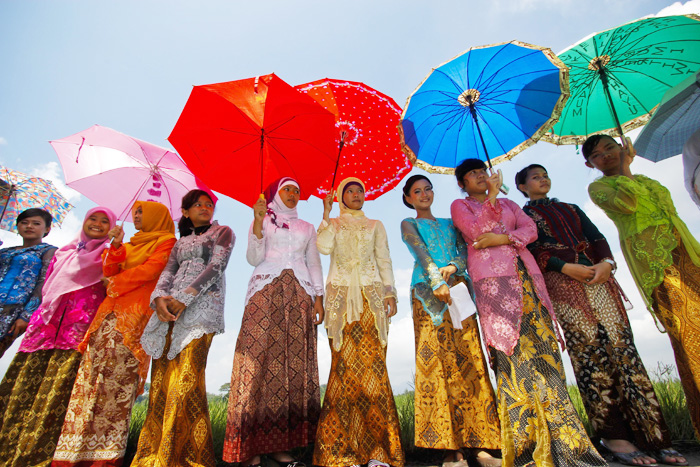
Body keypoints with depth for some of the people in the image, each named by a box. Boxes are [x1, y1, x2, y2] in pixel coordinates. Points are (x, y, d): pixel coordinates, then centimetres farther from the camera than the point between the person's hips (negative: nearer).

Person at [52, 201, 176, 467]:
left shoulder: (166, 241, 6)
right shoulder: (131, 245, 28)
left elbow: (152, 269, -8)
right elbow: (109, 271, 16)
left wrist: (119, 280, 4)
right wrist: (116, 246, 3)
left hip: (135, 314, -7)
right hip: (111, 310, 7)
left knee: (117, 373, -15)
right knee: (90, 370, -3)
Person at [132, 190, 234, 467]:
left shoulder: (222, 232, 13)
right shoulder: (181, 241, 27)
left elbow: (216, 267, -2)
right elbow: (168, 271, 14)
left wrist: (185, 298, -13)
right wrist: (159, 297, -9)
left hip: (201, 306, -5)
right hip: (169, 309, 5)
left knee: (185, 380, -15)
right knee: (161, 382, -2)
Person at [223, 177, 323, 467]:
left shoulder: (307, 228, 22)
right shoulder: (261, 222, 14)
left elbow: (315, 265, 15)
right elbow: (254, 259, 0)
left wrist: (318, 299, 3)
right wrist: (258, 221, -10)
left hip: (299, 296, 3)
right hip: (266, 293, -2)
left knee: (295, 363, -4)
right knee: (261, 361, -11)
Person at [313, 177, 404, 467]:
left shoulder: (375, 225, 19)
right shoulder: (332, 224, 17)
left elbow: (384, 260, 12)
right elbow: (324, 248, -4)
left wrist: (390, 293, 1)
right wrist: (326, 214, -2)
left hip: (371, 298, 1)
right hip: (341, 298, 0)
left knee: (372, 364, -8)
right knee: (345, 365, -8)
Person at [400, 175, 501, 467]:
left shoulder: (449, 223, 25)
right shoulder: (409, 224, 14)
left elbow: (465, 250, 10)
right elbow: (421, 252, -5)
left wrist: (453, 266, -13)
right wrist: (438, 282, -20)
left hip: (459, 288, 4)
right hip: (429, 292, -3)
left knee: (469, 360, -4)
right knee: (438, 361, -10)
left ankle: (478, 443, 0)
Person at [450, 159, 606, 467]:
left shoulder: (509, 204, 28)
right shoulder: (460, 205, 15)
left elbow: (531, 229, 11)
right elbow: (475, 230, -5)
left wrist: (503, 238, -5)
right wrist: (492, 197, -6)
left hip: (525, 274, 5)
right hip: (491, 277, -4)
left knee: (541, 344, -4)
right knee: (513, 351, -12)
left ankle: (559, 439, 2)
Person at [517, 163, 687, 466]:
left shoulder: (570, 209, 26)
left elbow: (597, 238, 15)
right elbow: (530, 250, -4)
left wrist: (607, 262, -5)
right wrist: (566, 267, -15)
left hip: (598, 278, 5)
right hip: (560, 283, -4)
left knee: (622, 346, -4)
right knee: (589, 351, -9)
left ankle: (650, 433, 0)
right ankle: (612, 435, -2)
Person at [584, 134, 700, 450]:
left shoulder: (647, 180, 25)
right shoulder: (598, 186, 5)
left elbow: (673, 214, 25)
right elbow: (626, 203, -16)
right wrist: (625, 168, -3)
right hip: (652, 257, -6)